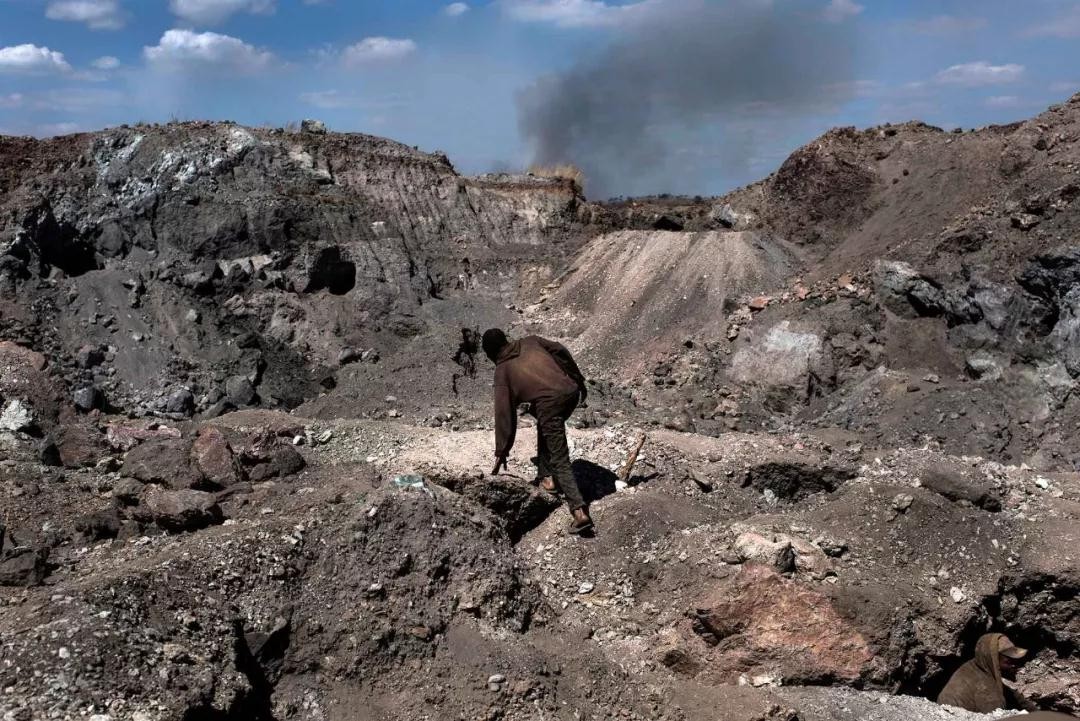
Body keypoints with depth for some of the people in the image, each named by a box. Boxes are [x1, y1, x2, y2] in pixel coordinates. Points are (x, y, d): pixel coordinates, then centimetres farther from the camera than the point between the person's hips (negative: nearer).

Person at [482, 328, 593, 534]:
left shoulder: (502, 370, 13)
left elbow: (504, 412, 10)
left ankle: (580, 512, -13)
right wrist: (579, 380, 21)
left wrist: (502, 451, 16)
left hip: (549, 403, -6)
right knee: (544, 427, 34)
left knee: (560, 460, -2)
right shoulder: (530, 341, 23)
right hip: (571, 392, 6)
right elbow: (560, 350, 13)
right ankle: (546, 476, 32)